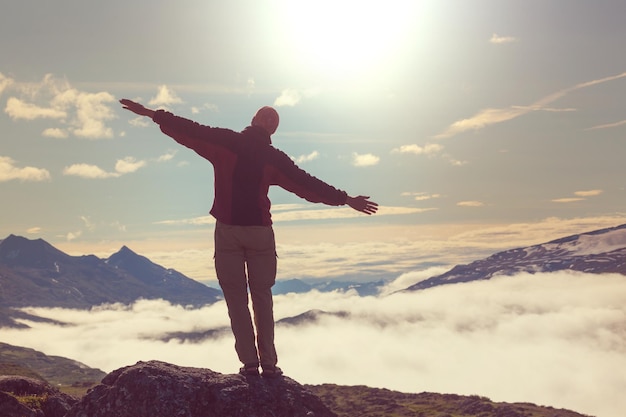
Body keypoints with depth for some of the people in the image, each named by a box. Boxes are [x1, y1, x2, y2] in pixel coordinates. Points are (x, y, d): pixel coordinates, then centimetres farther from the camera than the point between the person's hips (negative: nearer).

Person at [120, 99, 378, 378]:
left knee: (236, 296, 6)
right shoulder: (274, 158, 1)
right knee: (262, 296, 10)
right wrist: (346, 199, 8)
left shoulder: (225, 142, -2)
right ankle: (269, 363, 9)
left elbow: (189, 131, -2)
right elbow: (308, 184, 2)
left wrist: (151, 113, 6)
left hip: (227, 230, 0)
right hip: (260, 232, 1)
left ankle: (249, 361, 2)